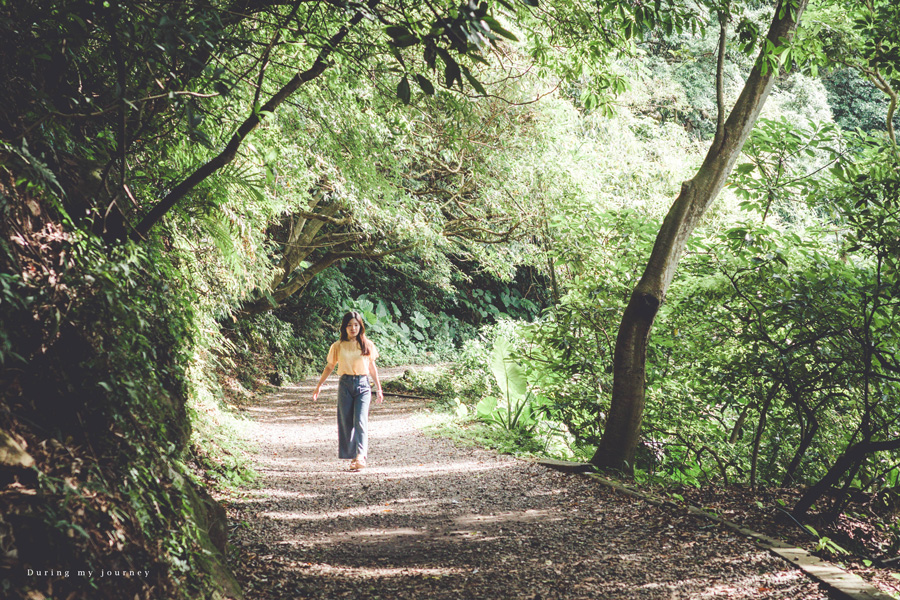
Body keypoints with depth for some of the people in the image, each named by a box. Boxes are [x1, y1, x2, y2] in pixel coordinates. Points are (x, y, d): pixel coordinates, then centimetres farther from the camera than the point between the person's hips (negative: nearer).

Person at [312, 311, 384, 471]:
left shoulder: (367, 345, 7)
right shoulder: (338, 346, 5)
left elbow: (372, 367, 15)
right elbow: (329, 366, 13)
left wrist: (379, 389, 18)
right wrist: (319, 385, 8)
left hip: (363, 385, -1)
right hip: (345, 385, 1)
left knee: (360, 420, -15)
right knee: (346, 422, 1)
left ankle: (361, 456, -24)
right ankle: (352, 456, 9)